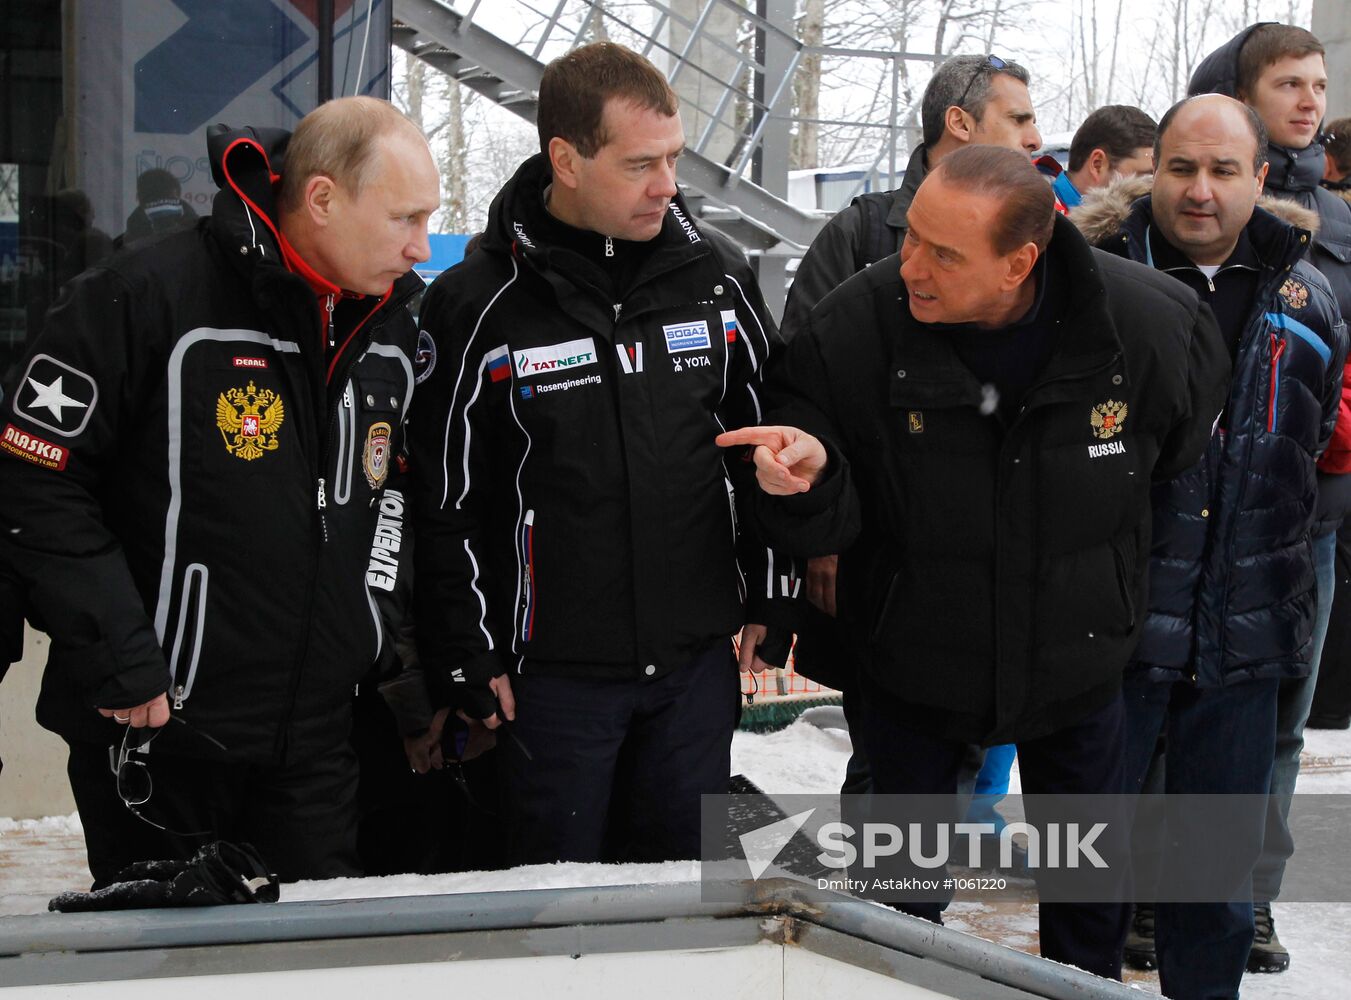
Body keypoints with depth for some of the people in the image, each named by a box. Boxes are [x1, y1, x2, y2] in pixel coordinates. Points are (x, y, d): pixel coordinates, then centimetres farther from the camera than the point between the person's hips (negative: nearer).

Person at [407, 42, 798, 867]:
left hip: (701, 656, 3)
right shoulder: (478, 304, -9)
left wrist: (773, 598, 8)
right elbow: (444, 501, -3)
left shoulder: (717, 273, 2)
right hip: (554, 670, -3)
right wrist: (466, 659, -3)